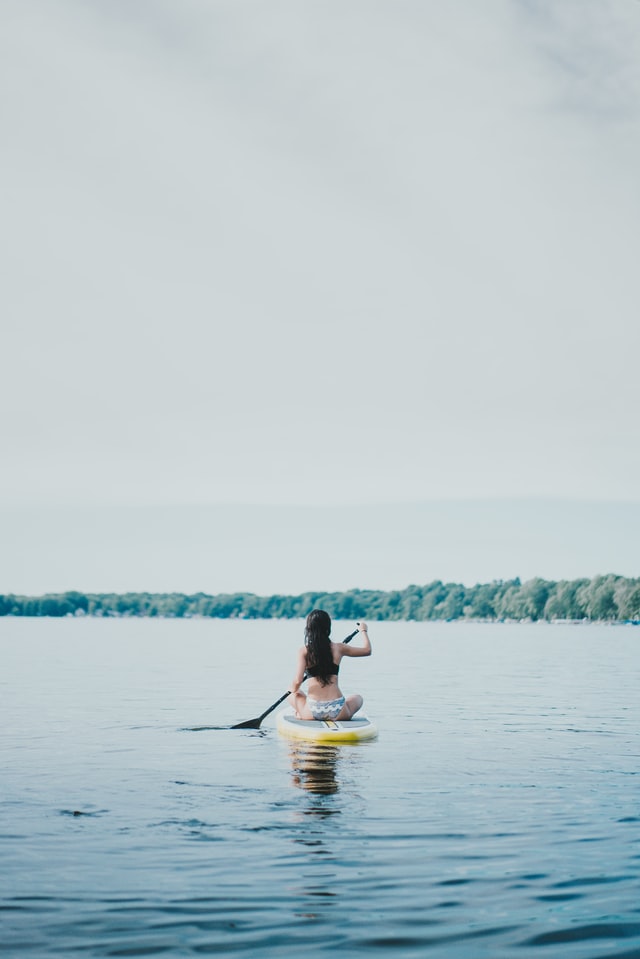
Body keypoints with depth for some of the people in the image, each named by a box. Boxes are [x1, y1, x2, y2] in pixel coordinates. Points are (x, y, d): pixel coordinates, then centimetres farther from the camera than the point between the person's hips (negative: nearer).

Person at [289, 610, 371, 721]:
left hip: (312, 712, 0)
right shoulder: (338, 648, 2)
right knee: (357, 698, 33)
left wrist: (293, 689, 12)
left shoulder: (303, 651, -3)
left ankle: (301, 714, 10)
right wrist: (363, 631, 34)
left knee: (294, 694, 32)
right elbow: (367, 650, 15)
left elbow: (298, 681, -11)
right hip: (338, 712, 0)